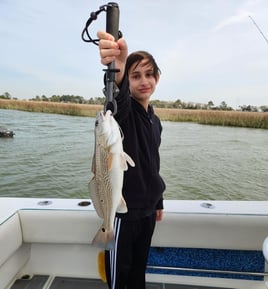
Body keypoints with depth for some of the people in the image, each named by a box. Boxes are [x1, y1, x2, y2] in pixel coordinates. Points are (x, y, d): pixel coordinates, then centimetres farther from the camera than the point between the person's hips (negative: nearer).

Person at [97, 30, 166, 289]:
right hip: (122, 210, -6)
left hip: (147, 210, 7)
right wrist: (117, 73, -62)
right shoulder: (124, 110, -13)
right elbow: (118, 103, -41)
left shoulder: (155, 121, 8)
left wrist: (158, 201, 17)